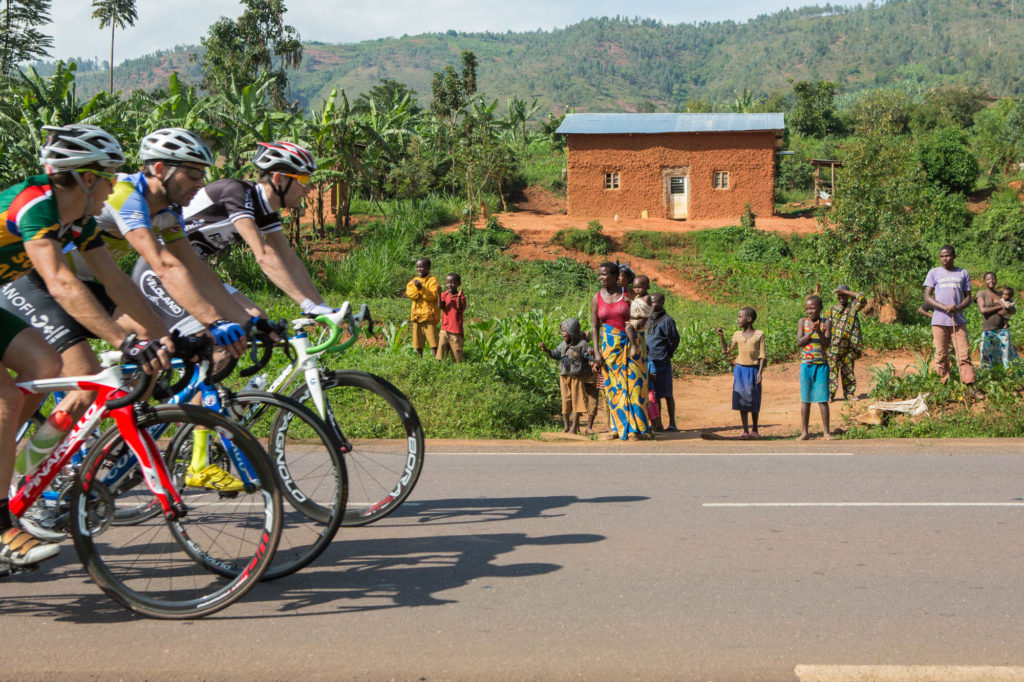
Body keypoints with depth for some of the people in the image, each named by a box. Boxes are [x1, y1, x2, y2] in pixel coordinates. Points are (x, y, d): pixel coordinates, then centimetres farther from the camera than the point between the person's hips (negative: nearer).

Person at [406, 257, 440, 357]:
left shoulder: (432, 280, -2)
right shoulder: (414, 280, 13)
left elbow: (433, 295, -14)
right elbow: (409, 293, -3)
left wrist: (422, 288, -21)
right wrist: (416, 287, -18)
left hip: (429, 315, -5)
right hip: (416, 314, 5)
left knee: (433, 341, -9)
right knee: (418, 343, 11)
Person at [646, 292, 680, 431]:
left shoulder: (667, 320, -8)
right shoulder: (649, 319, 13)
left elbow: (675, 339, -5)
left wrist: (667, 354, 3)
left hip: (662, 362, -7)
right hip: (648, 362, 7)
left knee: (666, 394, 0)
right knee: (654, 394, 8)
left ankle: (672, 424, 6)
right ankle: (657, 424, 14)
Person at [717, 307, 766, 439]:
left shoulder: (759, 334, -2)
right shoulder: (737, 335, 7)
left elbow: (763, 355, -3)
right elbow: (727, 351, 12)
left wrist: (760, 372, -12)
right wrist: (721, 336, 2)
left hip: (753, 370, -3)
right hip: (740, 369, 3)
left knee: (754, 401, 3)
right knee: (741, 400, 1)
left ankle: (755, 430, 17)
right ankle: (745, 431, 6)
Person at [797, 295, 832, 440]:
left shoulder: (826, 323, 0)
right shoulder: (802, 322, 3)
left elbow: (827, 345, -9)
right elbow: (799, 342, -7)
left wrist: (819, 331, -22)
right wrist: (811, 332, -19)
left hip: (821, 365, -1)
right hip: (806, 364, 1)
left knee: (822, 399, 0)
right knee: (805, 399, 6)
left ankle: (826, 432, 8)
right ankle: (804, 432, 11)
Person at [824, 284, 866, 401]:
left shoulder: (853, 307, 8)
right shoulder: (832, 310, 10)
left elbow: (862, 298, -10)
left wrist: (845, 291, -9)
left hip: (849, 346, 1)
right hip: (834, 346, -1)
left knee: (848, 369, 8)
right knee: (832, 369, -3)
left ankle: (849, 393, 17)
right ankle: (829, 394, 0)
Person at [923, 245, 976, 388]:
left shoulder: (963, 273, 13)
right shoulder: (934, 272, 8)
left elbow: (968, 298, 13)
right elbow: (927, 297, 2)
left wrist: (958, 307, -10)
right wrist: (944, 307, -15)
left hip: (958, 321, 1)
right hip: (939, 321, -1)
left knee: (964, 354, -6)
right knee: (941, 356, 0)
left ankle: (970, 387, -9)